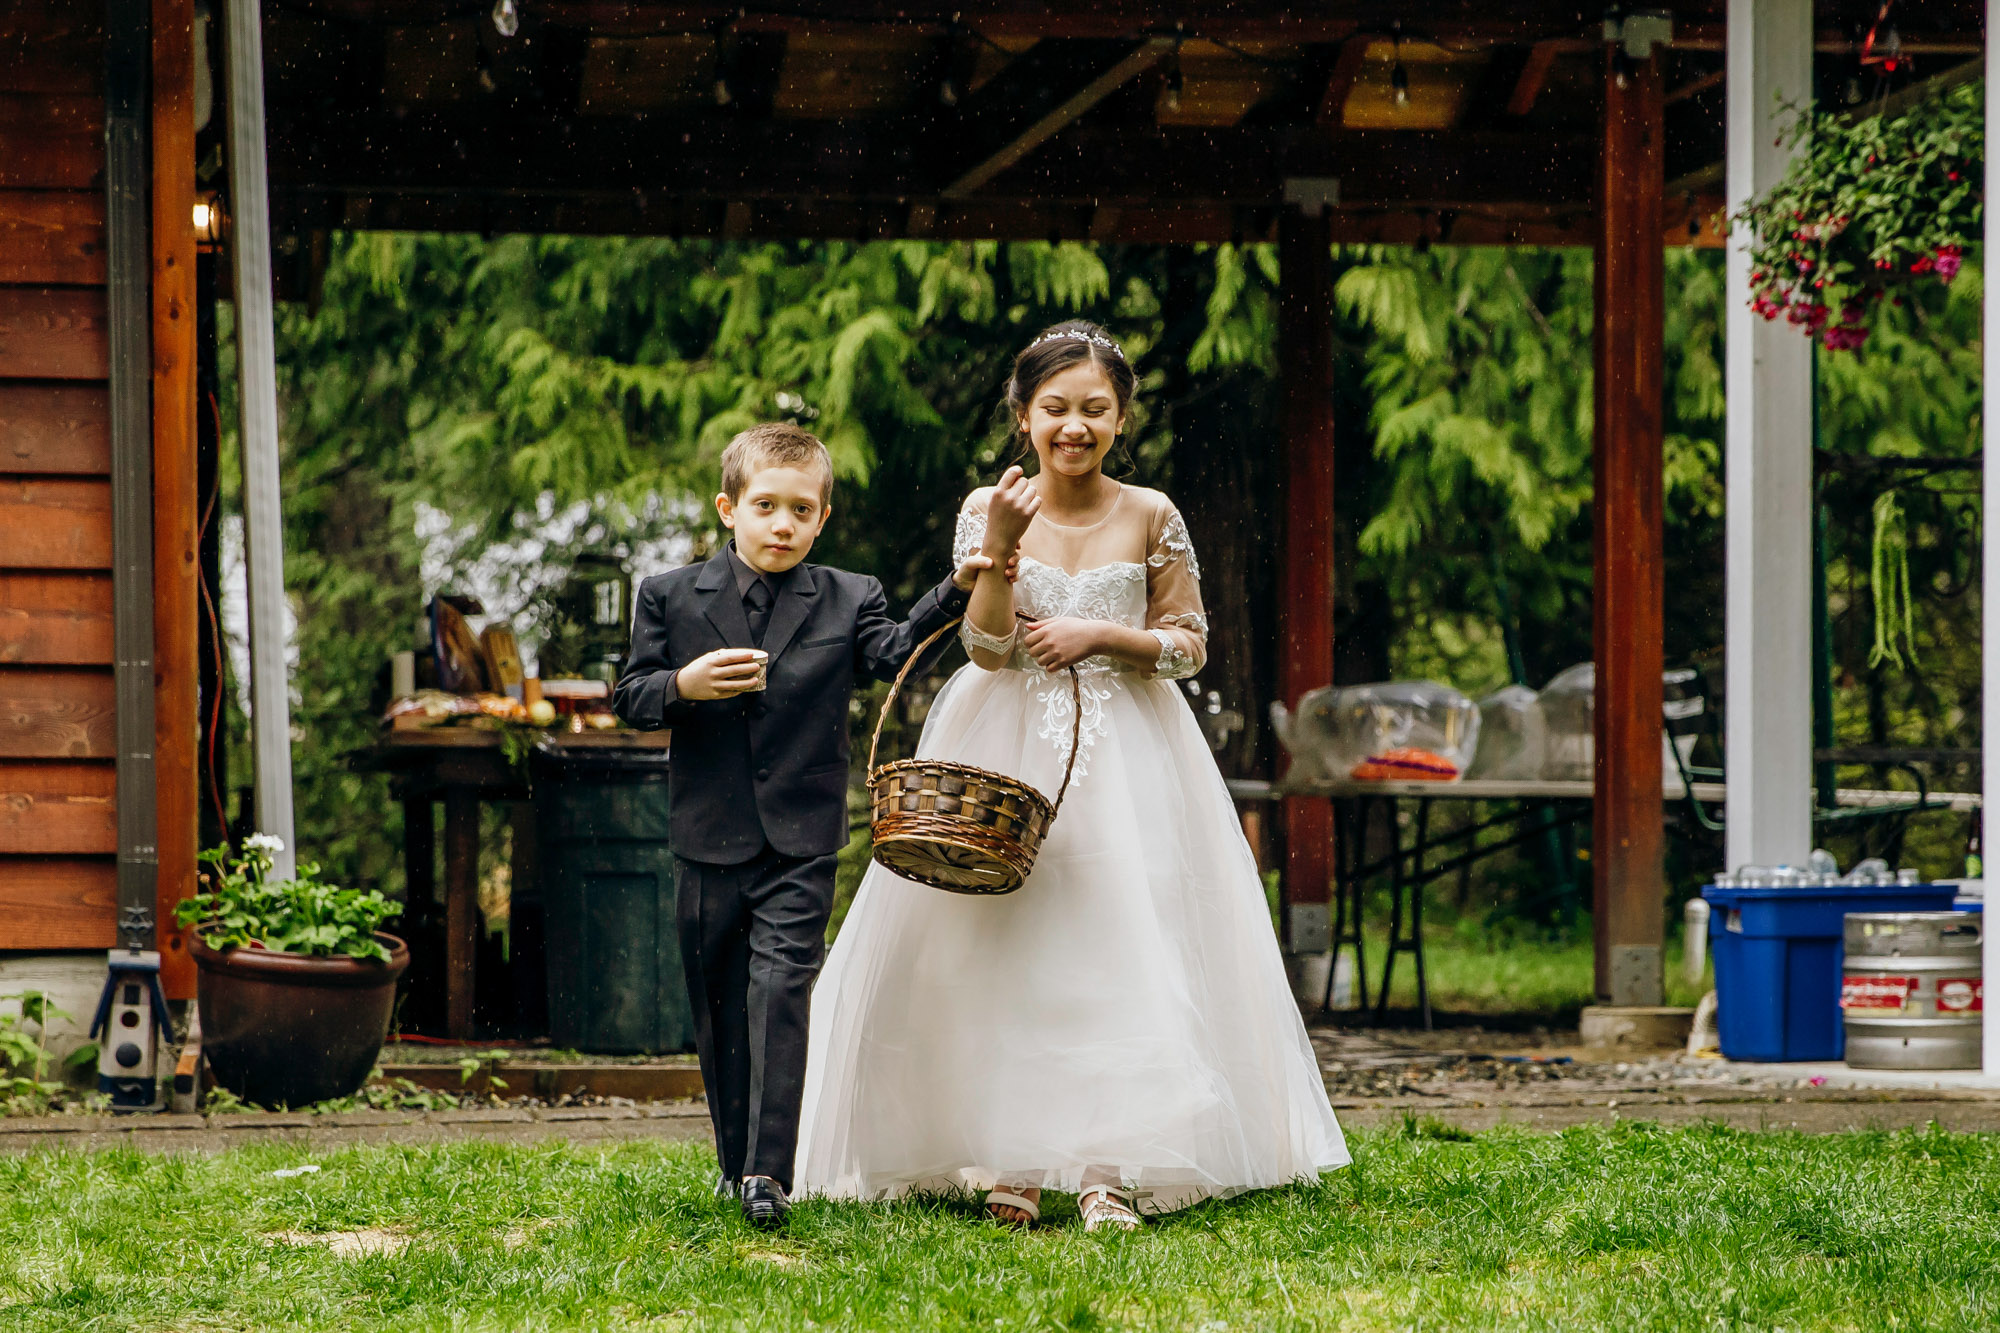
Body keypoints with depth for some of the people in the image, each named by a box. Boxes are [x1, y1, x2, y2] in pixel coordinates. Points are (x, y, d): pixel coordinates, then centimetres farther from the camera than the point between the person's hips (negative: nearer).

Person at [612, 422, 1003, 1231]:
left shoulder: (847, 600, 3)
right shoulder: (670, 597, 4)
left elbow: (894, 653, -14)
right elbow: (630, 699, 4)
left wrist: (957, 590, -29)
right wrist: (684, 686, -17)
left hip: (802, 845, -2)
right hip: (709, 844, 2)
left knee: (780, 990, -13)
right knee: (718, 1007, 10)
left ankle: (770, 1172, -15)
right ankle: (736, 1164, 24)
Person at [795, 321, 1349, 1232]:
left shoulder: (1151, 518, 0)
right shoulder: (988, 509, -1)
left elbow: (1190, 643, 5)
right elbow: (990, 650, -7)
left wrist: (1101, 634, -10)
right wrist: (998, 550, -21)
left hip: (1126, 754, 0)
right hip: (1008, 753, 0)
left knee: (1119, 949, -6)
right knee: (1001, 945, -4)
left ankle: (1110, 1166, -4)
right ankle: (1005, 1161, 0)